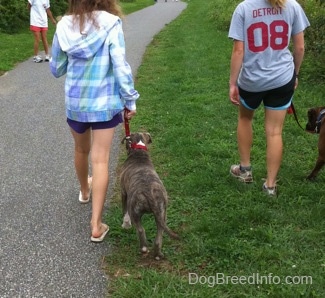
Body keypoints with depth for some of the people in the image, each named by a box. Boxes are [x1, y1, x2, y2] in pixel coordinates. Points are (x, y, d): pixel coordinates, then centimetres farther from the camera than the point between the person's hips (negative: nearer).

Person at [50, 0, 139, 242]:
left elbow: (56, 69, 3)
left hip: (75, 103, 3)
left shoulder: (65, 26, -5)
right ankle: (96, 225, 1)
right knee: (100, 160, 1)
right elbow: (120, 66, -17)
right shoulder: (111, 24, -14)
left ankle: (84, 190, 53)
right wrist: (130, 100, -7)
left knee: (81, 150, 26)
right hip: (105, 104, -3)